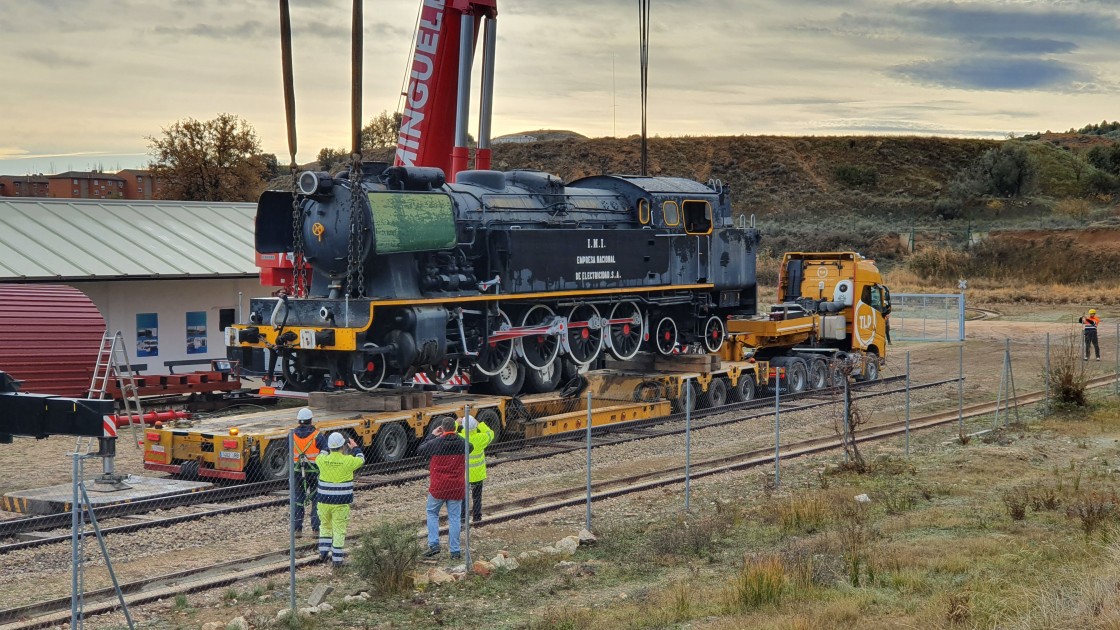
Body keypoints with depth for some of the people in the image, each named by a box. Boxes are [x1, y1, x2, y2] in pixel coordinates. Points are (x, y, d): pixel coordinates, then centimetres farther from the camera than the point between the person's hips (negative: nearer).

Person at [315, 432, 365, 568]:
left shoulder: (323, 460, -8)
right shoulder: (348, 461, -13)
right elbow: (361, 460, 9)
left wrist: (329, 447, 34)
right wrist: (355, 448, 26)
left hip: (324, 501, 2)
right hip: (341, 503, -2)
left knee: (325, 526, 23)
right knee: (339, 530, 4)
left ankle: (323, 552, 23)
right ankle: (337, 559, 4)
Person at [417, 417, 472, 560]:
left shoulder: (435, 443, -13)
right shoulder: (462, 443, -2)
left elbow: (419, 451, 4)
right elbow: (470, 447, 23)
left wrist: (431, 435, 11)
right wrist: (456, 435, 20)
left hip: (438, 487, -2)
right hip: (457, 488, 2)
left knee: (432, 513, 16)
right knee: (454, 517, 7)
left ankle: (434, 544, 3)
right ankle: (455, 551, 7)